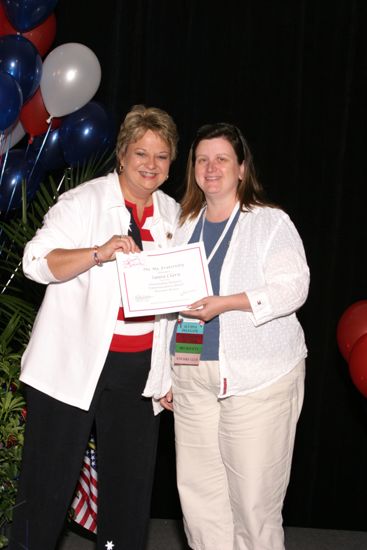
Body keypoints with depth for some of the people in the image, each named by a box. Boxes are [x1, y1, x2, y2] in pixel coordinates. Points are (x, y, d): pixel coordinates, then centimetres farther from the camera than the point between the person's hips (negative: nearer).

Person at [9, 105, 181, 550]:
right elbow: (37, 262, -14)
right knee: (50, 482, 2)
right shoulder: (84, 201, -4)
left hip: (138, 368, 5)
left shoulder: (173, 214, 12)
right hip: (73, 364, -4)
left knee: (131, 480, 11)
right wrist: (99, 253, -28)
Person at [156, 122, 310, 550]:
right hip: (193, 376, 6)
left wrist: (226, 303, -22)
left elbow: (292, 287, -12)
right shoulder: (186, 227, 16)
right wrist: (168, 373, 16)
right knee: (198, 490, 7)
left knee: (254, 495, -4)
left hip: (258, 376, -5)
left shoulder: (271, 222, -1)